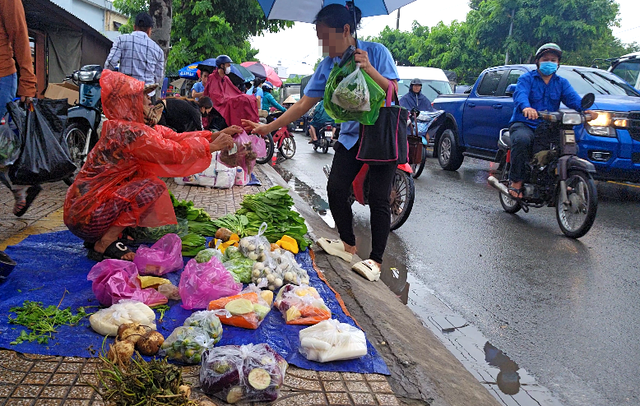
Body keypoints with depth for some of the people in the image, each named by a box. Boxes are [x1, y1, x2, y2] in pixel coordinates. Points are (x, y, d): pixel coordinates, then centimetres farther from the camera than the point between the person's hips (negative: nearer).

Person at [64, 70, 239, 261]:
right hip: (86, 216, -9)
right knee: (152, 187, -18)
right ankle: (104, 245, -11)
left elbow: (175, 137, 7)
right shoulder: (128, 131, -20)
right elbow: (174, 152, -19)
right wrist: (213, 146, -9)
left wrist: (217, 135, 1)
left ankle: (104, 237, 11)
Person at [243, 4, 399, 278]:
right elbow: (303, 104, -1)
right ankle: (348, 244, 17)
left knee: (378, 199, -7)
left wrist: (369, 69, -28)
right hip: (351, 135, 5)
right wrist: (268, 127, -6)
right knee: (336, 190, -5)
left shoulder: (376, 52, -11)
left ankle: (376, 260, 5)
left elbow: (394, 93, -14)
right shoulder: (327, 66, 0)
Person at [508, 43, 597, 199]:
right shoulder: (527, 78, 5)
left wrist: (585, 109, -25)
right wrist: (526, 107, -43)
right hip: (524, 124, -4)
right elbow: (520, 94, -18)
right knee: (522, 140, -37)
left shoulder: (562, 83, 19)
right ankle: (516, 182, -27)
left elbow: (572, 98, -1)